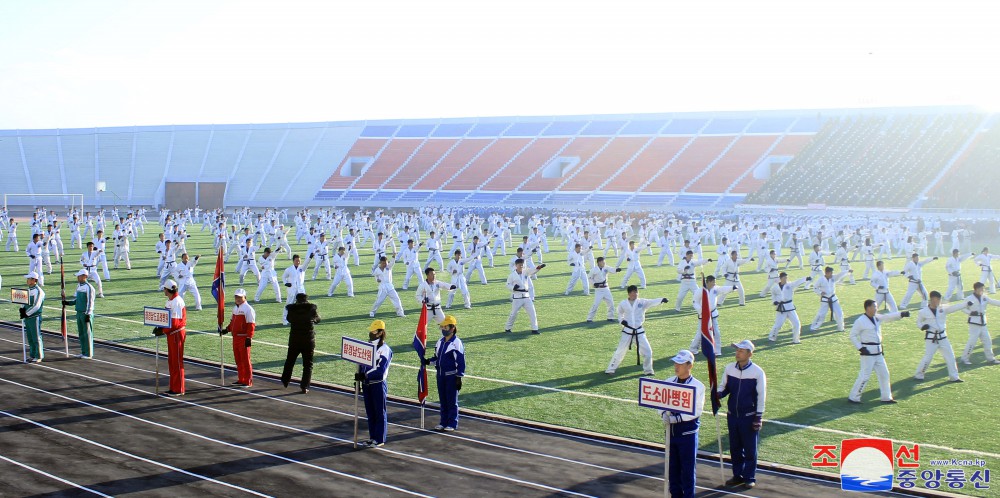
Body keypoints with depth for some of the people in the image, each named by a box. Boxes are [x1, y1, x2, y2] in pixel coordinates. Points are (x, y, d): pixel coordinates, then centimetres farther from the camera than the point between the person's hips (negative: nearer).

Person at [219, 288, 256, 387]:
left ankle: (248, 381, 2)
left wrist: (249, 338, -21)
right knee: (238, 359, 14)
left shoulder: (248, 309, -13)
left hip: (244, 338, -9)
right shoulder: (235, 308, 15)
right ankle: (241, 380, 24)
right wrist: (226, 330, 10)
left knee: (245, 360, -4)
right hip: (235, 337, 9)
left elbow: (251, 325, -17)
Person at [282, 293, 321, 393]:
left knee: (290, 361, 21)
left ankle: (285, 382, 35)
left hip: (294, 340, 1)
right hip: (309, 340, -1)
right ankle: (305, 387, 0)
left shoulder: (292, 309, -8)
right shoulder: (311, 309, -9)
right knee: (308, 364, 6)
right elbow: (317, 319, 9)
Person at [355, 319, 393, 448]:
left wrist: (365, 375, -24)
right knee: (370, 412, 13)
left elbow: (380, 371, -21)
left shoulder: (385, 349, -13)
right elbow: (361, 363, 15)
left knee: (380, 412, 2)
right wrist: (358, 375, 0)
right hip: (366, 384, 7)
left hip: (378, 384, -7)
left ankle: (379, 440, 9)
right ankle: (372, 437, 23)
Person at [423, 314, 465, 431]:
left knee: (452, 400, 1)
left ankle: (452, 424, 9)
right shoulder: (440, 341, 9)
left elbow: (461, 362, -13)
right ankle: (444, 422, 21)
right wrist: (428, 361, -3)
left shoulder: (457, 343, -13)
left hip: (451, 376, -7)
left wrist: (459, 378, -14)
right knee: (443, 400, 12)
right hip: (440, 374, 7)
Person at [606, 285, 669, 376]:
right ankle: (610, 370, 19)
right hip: (627, 331, -1)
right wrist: (622, 320, -6)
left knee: (648, 351, 0)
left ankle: (648, 371, 21)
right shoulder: (623, 303, -4)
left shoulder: (642, 302, -5)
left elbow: (652, 302, -21)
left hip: (639, 331, 1)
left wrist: (661, 300, -40)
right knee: (620, 351, 5)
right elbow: (620, 313, 14)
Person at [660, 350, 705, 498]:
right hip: (671, 430, 5)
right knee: (673, 466, 13)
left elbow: (697, 411, -13)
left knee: (688, 468, 1)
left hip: (688, 431, -5)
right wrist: (663, 413, -10)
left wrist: (679, 417, -22)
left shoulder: (698, 386, -10)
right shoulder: (668, 382, 5)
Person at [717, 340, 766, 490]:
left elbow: (761, 396, -9)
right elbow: (724, 387, 10)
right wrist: (719, 394, -14)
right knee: (735, 448, 13)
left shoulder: (757, 372, -12)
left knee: (750, 449, 5)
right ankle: (738, 475, 25)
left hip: (749, 417, -4)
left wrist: (758, 418, -10)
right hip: (732, 415, 5)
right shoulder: (729, 368, 0)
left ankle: (750, 478, 16)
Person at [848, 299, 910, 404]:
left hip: (878, 352, 8)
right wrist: (860, 348, -16)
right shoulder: (860, 321, -13)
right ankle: (853, 397, 1)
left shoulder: (877, 318, 9)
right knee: (865, 375, -8)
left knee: (884, 374, 14)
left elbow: (889, 317, 2)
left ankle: (886, 397, 26)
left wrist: (902, 314, -14)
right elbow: (853, 336, -11)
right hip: (868, 352, -8)